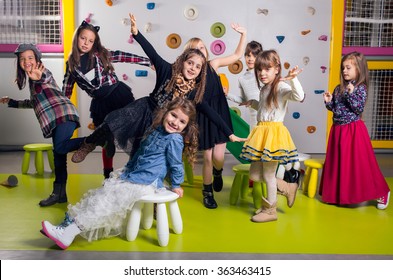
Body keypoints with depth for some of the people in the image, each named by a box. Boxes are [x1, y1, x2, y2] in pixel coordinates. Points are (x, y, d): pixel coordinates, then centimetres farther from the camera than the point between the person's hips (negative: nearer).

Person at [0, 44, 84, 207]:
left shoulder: (42, 72, -1)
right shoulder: (32, 78, 24)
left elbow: (46, 78, -28)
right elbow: (34, 102, 37)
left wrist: (39, 78, -51)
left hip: (64, 113, -9)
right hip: (55, 120, 9)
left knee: (60, 148, -28)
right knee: (58, 156, 8)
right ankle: (59, 194, 12)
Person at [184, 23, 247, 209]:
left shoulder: (214, 64, -1)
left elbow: (237, 55, 6)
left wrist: (243, 35, -2)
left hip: (220, 115, 1)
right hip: (203, 118, -1)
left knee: (218, 157, -5)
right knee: (207, 157, 4)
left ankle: (218, 172, 35)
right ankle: (207, 193, 27)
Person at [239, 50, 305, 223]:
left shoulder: (281, 86, -12)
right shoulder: (264, 89, 15)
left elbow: (299, 96, -31)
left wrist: (293, 79, -42)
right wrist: (253, 103, 22)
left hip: (273, 133, -9)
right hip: (262, 132, 9)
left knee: (268, 174, 2)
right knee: (254, 175, 12)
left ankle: (270, 210, 20)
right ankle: (287, 188, 30)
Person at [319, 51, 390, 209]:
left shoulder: (360, 88, -9)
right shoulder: (339, 88, 9)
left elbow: (359, 109, -17)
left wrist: (351, 94, -25)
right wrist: (328, 102, -5)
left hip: (354, 131, -6)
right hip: (338, 130, 7)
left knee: (358, 163, -3)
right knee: (338, 163, 12)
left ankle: (381, 193, 13)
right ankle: (340, 193, 26)